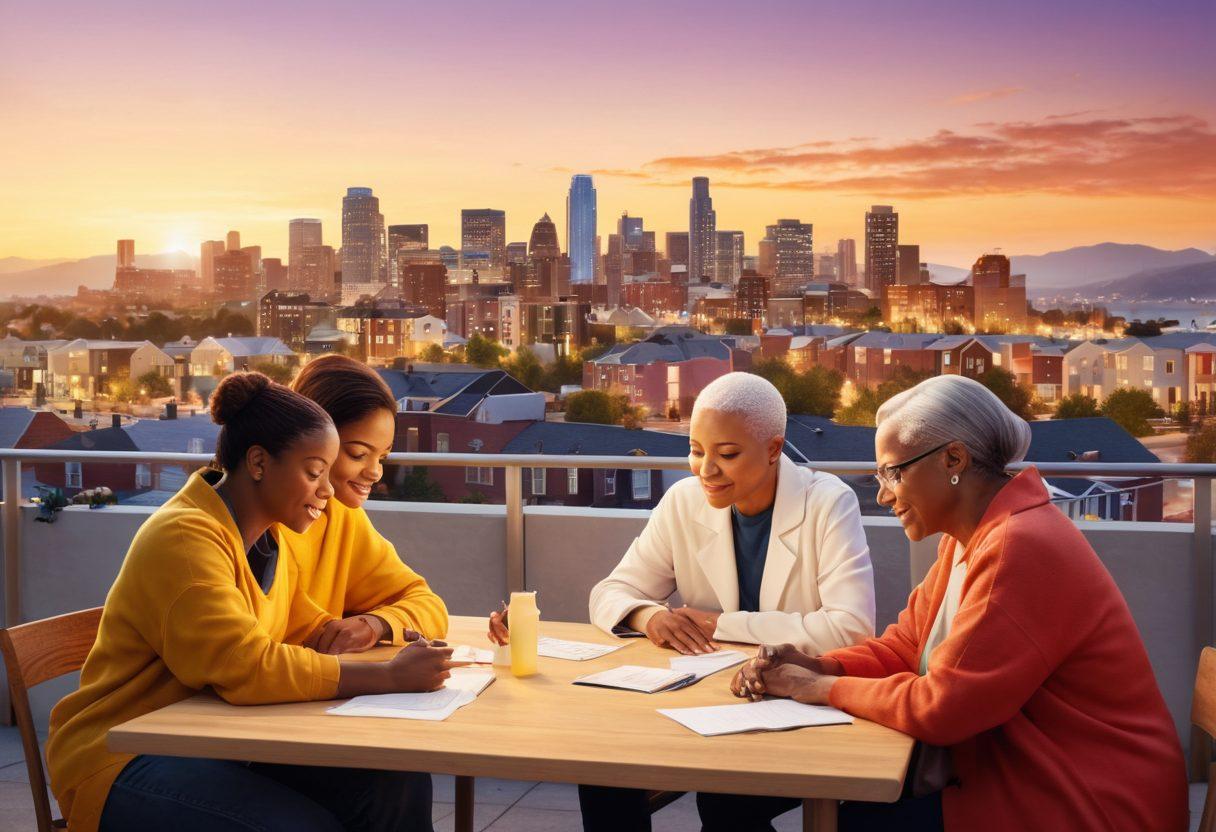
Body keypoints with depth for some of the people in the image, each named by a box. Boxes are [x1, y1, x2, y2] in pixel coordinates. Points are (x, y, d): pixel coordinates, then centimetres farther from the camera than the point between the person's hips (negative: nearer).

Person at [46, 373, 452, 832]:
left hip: (224, 743, 8)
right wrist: (389, 676, -27)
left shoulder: (271, 539, 9)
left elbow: (303, 628, 18)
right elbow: (247, 669, -30)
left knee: (400, 784, -13)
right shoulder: (183, 538, -20)